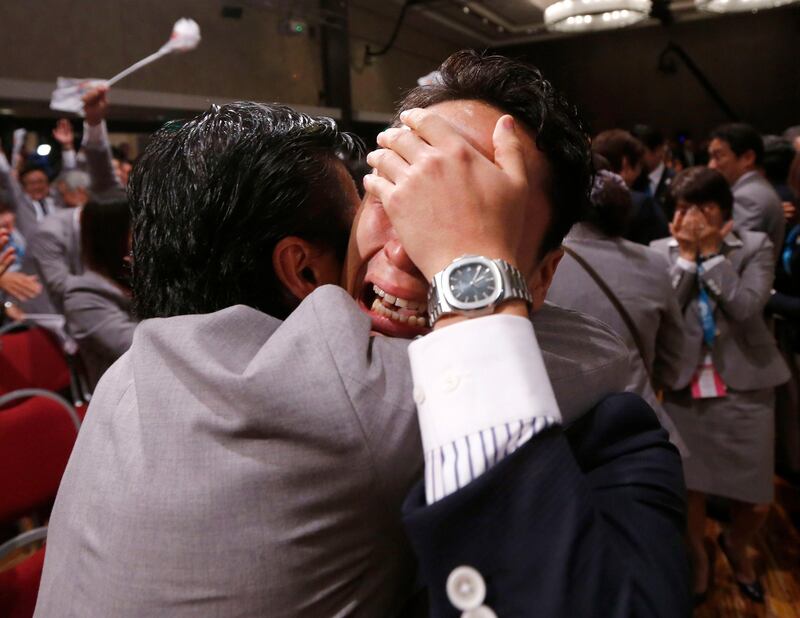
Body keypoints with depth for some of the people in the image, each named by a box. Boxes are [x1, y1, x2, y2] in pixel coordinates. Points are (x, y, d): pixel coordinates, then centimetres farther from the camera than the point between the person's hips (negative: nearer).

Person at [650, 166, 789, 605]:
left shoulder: (755, 246, -2)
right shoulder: (662, 251, -1)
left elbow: (747, 307, -17)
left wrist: (711, 252, -13)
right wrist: (687, 256, -12)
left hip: (744, 388, 0)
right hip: (684, 386, 1)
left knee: (756, 502, 6)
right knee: (689, 488, 10)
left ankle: (735, 545, 41)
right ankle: (698, 556, 40)